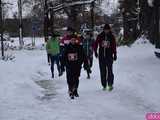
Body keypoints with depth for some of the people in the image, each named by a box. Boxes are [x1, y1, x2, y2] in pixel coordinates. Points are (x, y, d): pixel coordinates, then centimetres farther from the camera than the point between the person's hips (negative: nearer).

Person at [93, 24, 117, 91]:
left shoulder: (112, 37, 3)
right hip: (101, 56, 2)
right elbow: (95, 44, 10)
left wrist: (115, 55, 6)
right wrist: (95, 52, 3)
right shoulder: (100, 36, 4)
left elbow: (114, 46, 8)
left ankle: (110, 84, -3)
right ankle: (104, 85, 13)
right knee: (102, 71, 5)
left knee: (109, 70, -10)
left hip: (109, 56, -1)